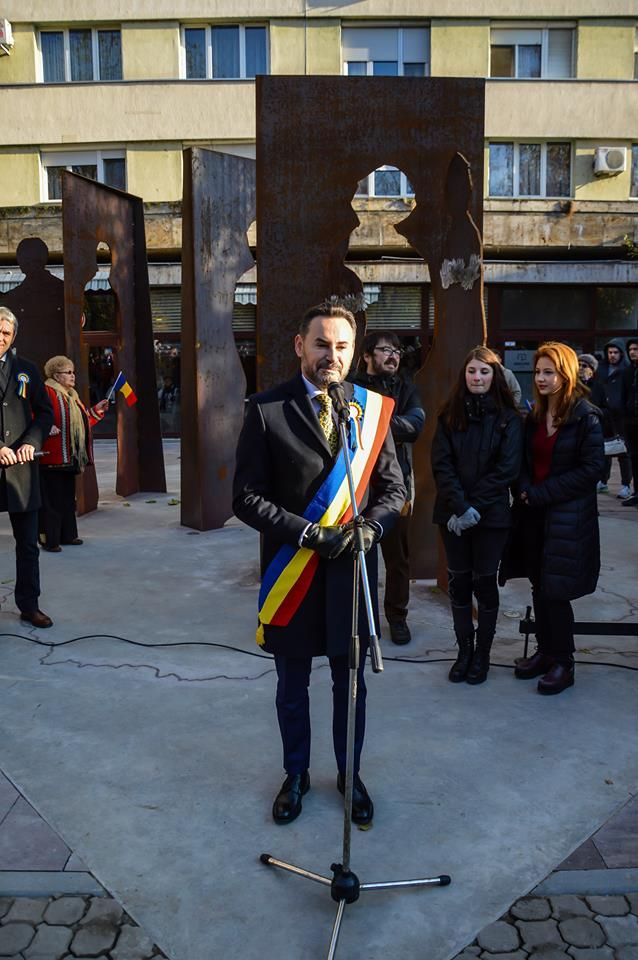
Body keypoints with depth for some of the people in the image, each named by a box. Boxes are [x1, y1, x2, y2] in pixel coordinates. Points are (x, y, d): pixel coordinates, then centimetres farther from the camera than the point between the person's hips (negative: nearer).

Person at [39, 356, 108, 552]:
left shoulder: (72, 396, 18)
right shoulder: (46, 393, -11)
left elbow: (82, 422, 22)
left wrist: (96, 410, 13)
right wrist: (47, 428, -29)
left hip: (70, 458, 9)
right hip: (52, 457, -9)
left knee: (68, 498, 15)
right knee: (51, 499, -4)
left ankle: (67, 535, 24)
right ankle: (49, 539, 2)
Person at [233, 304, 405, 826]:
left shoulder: (373, 408, 0)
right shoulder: (266, 410, -8)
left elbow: (394, 487, 4)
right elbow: (247, 497, -9)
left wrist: (371, 527, -15)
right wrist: (308, 533, -19)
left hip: (352, 568, 2)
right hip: (291, 571, -1)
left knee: (350, 682, 16)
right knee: (292, 684, 17)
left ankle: (350, 774, 40)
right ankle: (296, 775, 40)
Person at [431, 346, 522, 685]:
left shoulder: (508, 418, -1)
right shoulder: (449, 415, 4)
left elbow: (507, 468, -8)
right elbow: (441, 464, -4)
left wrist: (475, 508, -15)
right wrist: (460, 506, -15)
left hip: (491, 514, -2)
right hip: (453, 513, 2)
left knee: (485, 582, 5)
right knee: (459, 581, 7)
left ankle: (482, 654, 18)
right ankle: (464, 651, 19)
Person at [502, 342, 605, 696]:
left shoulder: (585, 416, -9)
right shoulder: (534, 415, 10)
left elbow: (592, 468, -13)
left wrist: (542, 493, -14)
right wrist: (525, 489, -7)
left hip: (568, 516, -6)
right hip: (535, 513, 6)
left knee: (555, 591, -2)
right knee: (539, 587, 12)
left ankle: (563, 663, 14)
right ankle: (545, 651, 28)